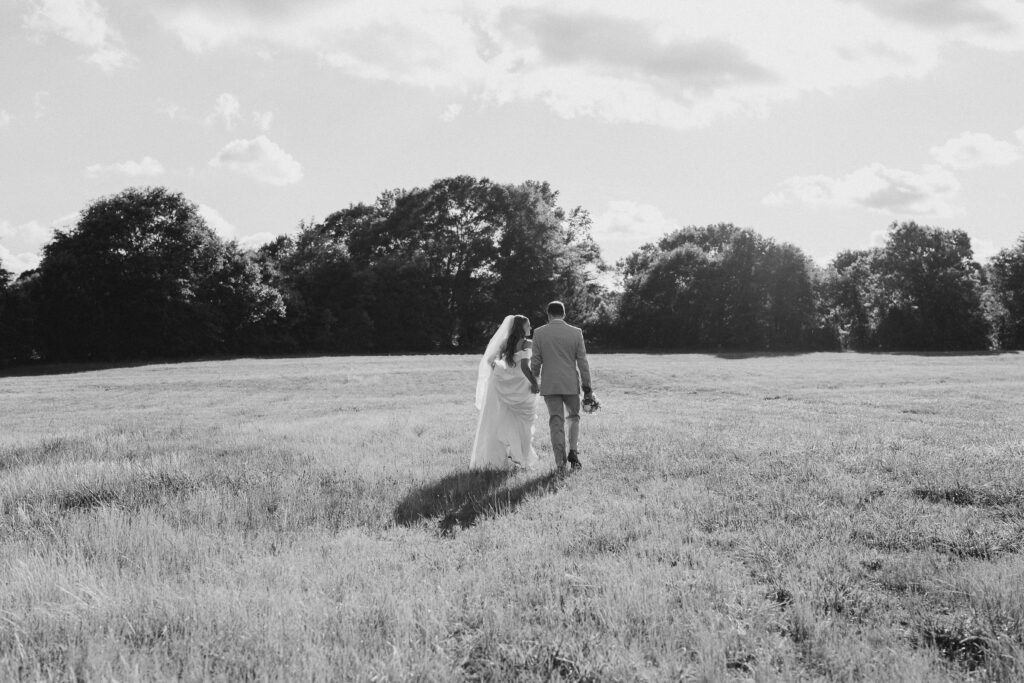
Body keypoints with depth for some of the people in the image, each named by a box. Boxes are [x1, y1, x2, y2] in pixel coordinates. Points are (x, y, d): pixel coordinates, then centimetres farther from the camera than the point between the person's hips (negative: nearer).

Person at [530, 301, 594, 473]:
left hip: (549, 385, 0)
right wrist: (587, 388, 3)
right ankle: (573, 452, 1)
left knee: (556, 422, 6)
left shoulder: (539, 333, -3)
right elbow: (582, 362, -2)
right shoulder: (576, 333, -3)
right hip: (571, 384, 0)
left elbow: (535, 362, -1)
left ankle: (560, 462, 0)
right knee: (573, 417, 19)